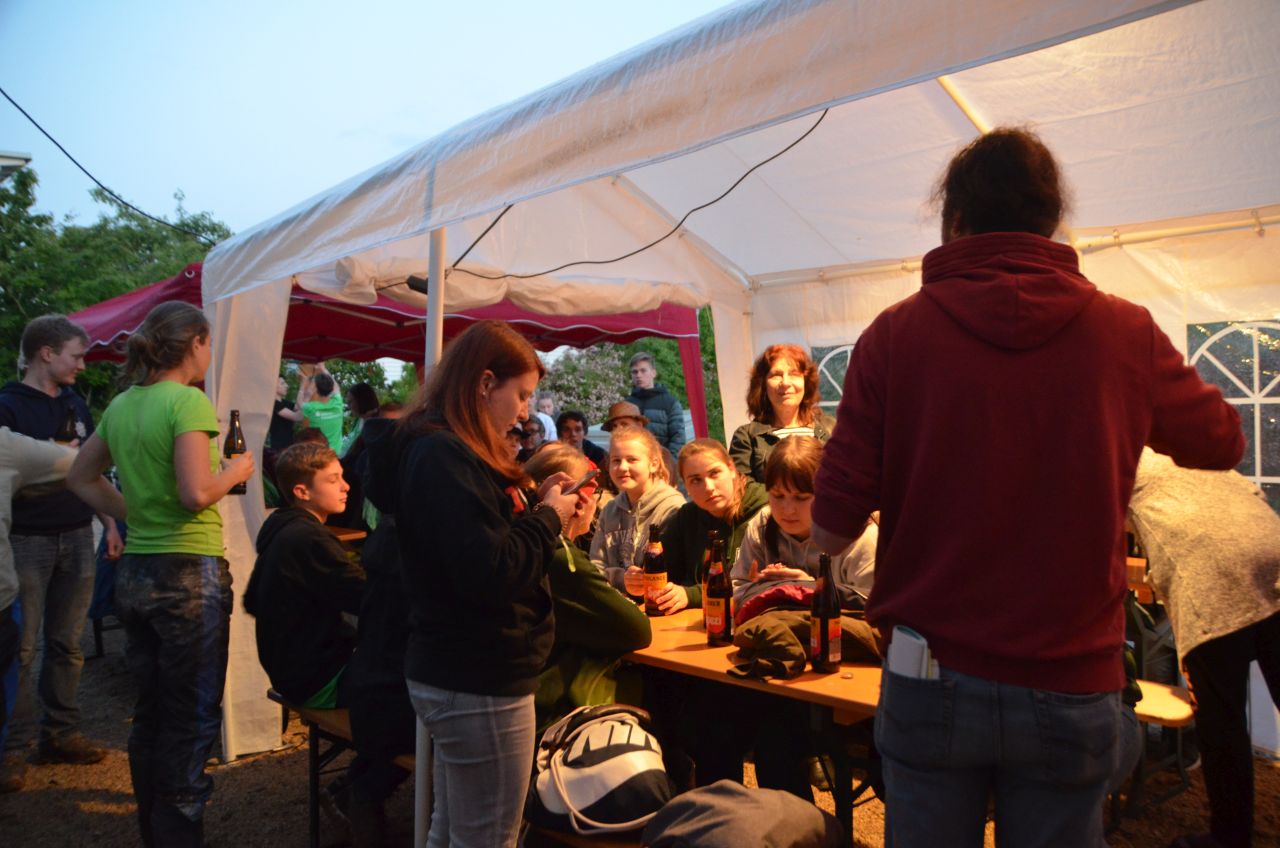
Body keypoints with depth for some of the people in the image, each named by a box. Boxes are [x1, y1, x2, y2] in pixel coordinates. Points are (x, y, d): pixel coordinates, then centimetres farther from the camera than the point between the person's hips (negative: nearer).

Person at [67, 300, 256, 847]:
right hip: (190, 575, -8)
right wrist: (236, 471, -5)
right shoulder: (188, 400, -15)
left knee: (150, 714, 18)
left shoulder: (121, 406, 9)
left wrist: (130, 512, 15)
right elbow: (195, 494, -22)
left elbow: (79, 479, 19)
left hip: (134, 572, 8)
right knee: (192, 720, 3)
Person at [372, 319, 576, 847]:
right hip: (479, 685, -10)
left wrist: (537, 506, 4)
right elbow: (490, 574, -27)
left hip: (460, 676, 10)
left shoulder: (444, 451, 12)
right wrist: (548, 519, -13)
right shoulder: (442, 457, -21)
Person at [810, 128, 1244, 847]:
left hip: (932, 681, -1)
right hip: (1072, 688, 1)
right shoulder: (1129, 334, -6)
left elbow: (833, 530, -10)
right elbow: (1224, 441, 14)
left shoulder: (896, 334, -10)